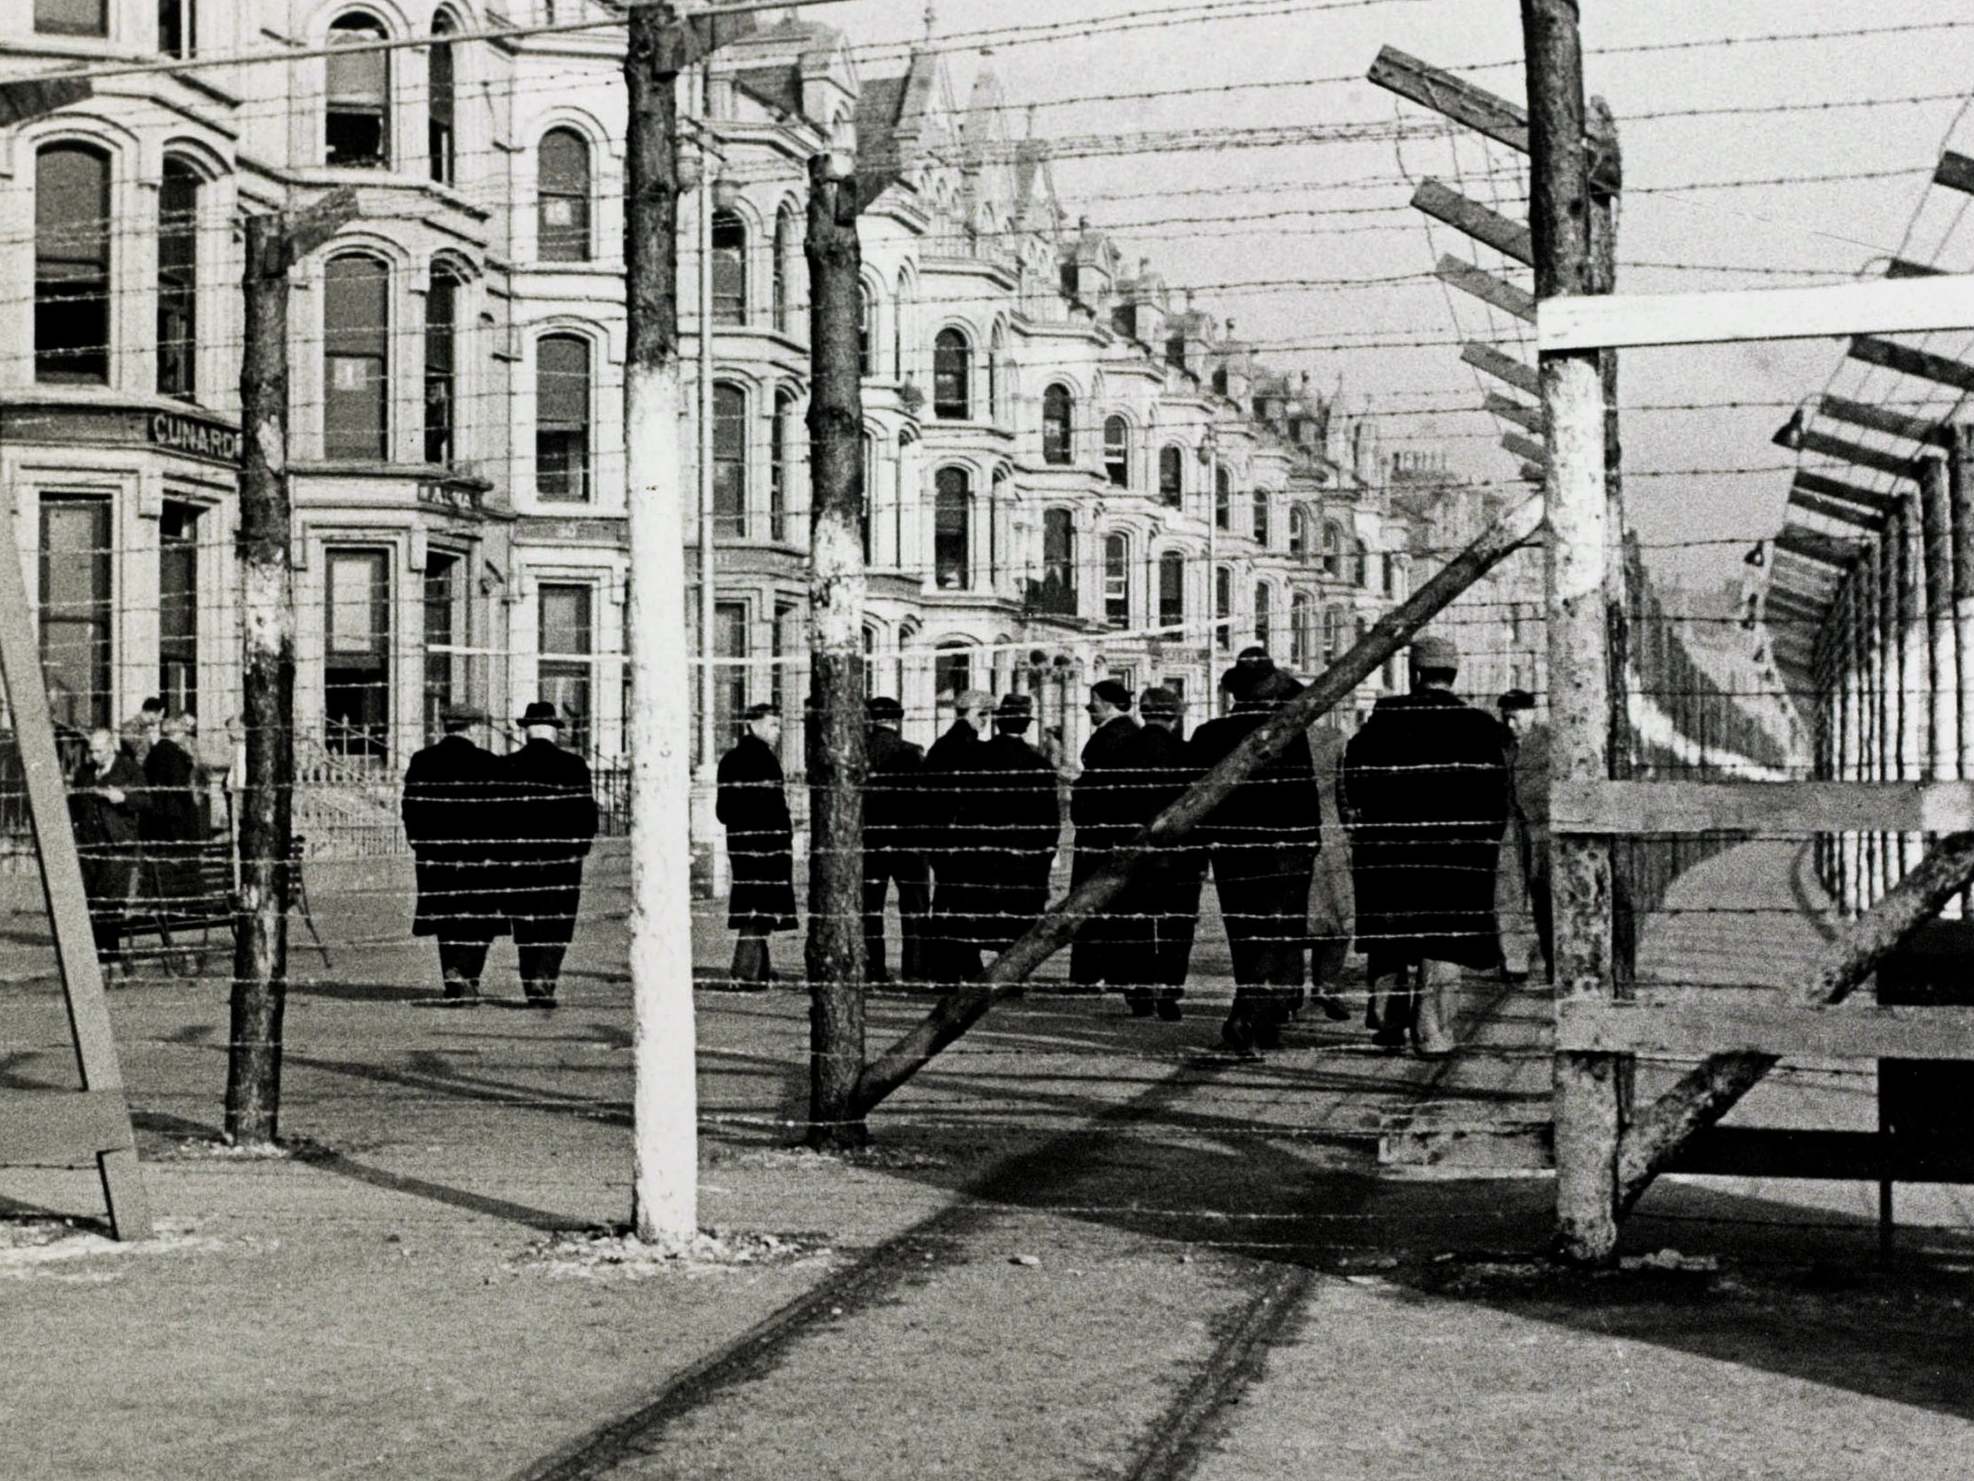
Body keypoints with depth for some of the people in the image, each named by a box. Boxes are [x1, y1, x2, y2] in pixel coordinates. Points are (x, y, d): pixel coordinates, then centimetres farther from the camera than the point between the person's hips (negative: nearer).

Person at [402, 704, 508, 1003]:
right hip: (478, 853, -4)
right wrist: (498, 849, 1)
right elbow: (499, 810, -8)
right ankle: (462, 971, -16)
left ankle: (455, 984, 13)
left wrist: (419, 844, 15)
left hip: (434, 854, 4)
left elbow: (410, 807, 6)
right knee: (481, 920, 4)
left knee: (447, 920, 11)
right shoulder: (487, 763, -7)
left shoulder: (421, 762, 3)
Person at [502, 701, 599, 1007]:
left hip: (519, 862, 1)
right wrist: (578, 850, 12)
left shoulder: (506, 767, -3)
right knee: (558, 925, 6)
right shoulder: (574, 765, -4)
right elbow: (588, 816, -2)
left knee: (527, 927, 10)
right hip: (563, 861, -1)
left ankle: (533, 991, 10)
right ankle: (544, 981, -12)